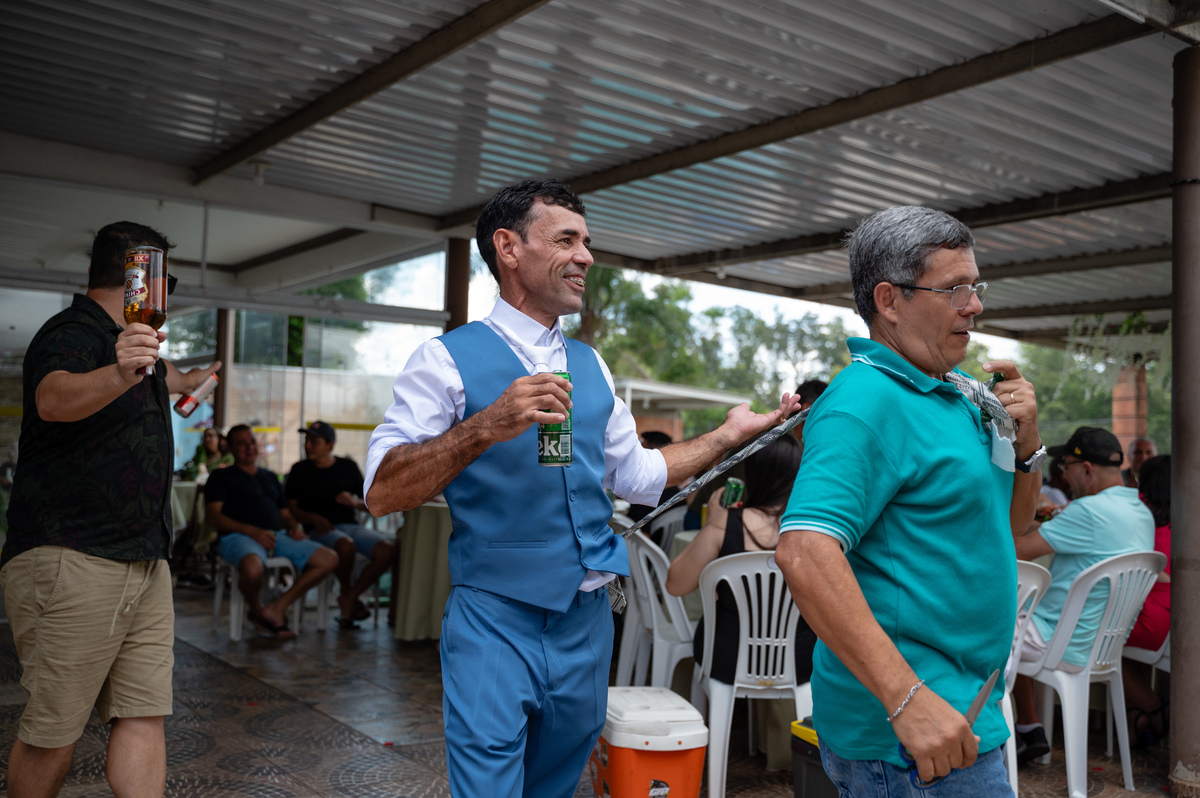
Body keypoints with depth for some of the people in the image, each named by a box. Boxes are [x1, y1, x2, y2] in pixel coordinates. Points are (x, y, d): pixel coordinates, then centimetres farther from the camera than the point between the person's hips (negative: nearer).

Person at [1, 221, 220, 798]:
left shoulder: (128, 341, 19)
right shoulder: (73, 334, -11)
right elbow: (55, 398, -34)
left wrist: (187, 380, 62)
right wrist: (118, 375, -52)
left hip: (144, 562, 9)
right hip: (71, 562, -8)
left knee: (145, 716, 2)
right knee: (52, 734, -2)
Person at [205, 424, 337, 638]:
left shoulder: (270, 477, 30)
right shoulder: (221, 477, 14)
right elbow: (214, 517, 0)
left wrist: (294, 526, 3)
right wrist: (252, 531, -15)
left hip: (277, 535, 6)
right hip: (238, 537, -5)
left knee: (328, 559, -14)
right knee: (252, 568, -41)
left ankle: (278, 607, -13)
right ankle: (257, 610, -7)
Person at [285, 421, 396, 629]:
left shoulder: (347, 467, 13)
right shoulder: (300, 470, 9)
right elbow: (291, 508, 5)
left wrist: (354, 502, -8)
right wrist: (313, 518, -13)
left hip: (350, 525, 3)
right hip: (321, 529, -3)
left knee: (387, 550, -24)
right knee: (346, 545, -38)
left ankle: (349, 598, -11)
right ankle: (346, 592, -7)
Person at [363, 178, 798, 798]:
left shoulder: (591, 366, 12)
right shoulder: (449, 358, -8)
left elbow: (635, 476, 19)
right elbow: (380, 492, -17)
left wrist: (728, 434, 13)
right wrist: (487, 426, -29)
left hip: (586, 618, 7)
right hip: (495, 622, -6)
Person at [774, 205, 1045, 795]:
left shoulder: (956, 395, 12)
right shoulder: (865, 401, -19)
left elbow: (1008, 525, 20)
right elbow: (803, 553, -30)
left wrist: (1025, 445, 0)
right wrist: (907, 698, -32)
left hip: (962, 701, 10)